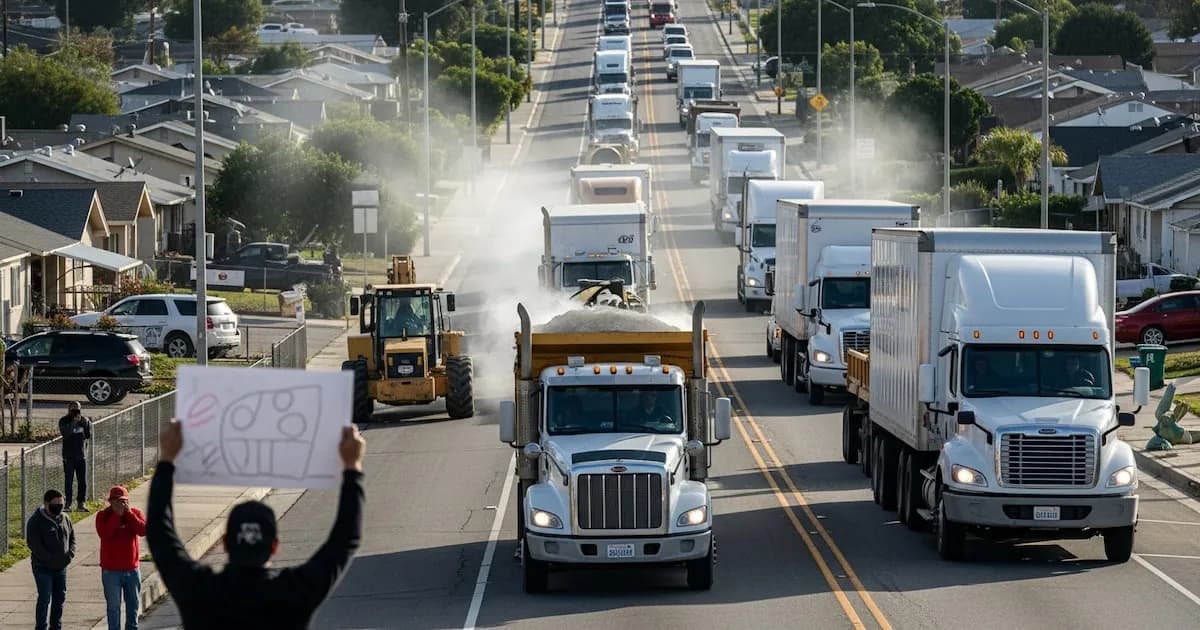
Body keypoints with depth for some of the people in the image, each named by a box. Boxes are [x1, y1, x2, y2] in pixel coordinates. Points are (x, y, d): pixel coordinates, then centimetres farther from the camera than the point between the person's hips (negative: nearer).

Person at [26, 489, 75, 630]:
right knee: (44, 599, -7)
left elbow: (72, 538, 16)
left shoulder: (64, 519, 9)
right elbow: (34, 544, -17)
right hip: (43, 567, -6)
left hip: (61, 567, 6)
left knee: (60, 598, 11)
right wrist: (50, 559, -20)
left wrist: (70, 554, -3)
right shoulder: (36, 521, -11)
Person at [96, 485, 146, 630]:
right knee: (113, 606, 2)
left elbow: (144, 530, -15)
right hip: (111, 570, -3)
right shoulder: (103, 516, -6)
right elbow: (104, 534, -23)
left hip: (132, 569, 3)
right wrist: (117, 515, -22)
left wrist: (129, 513, -19)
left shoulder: (135, 513, 1)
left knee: (133, 603, 13)